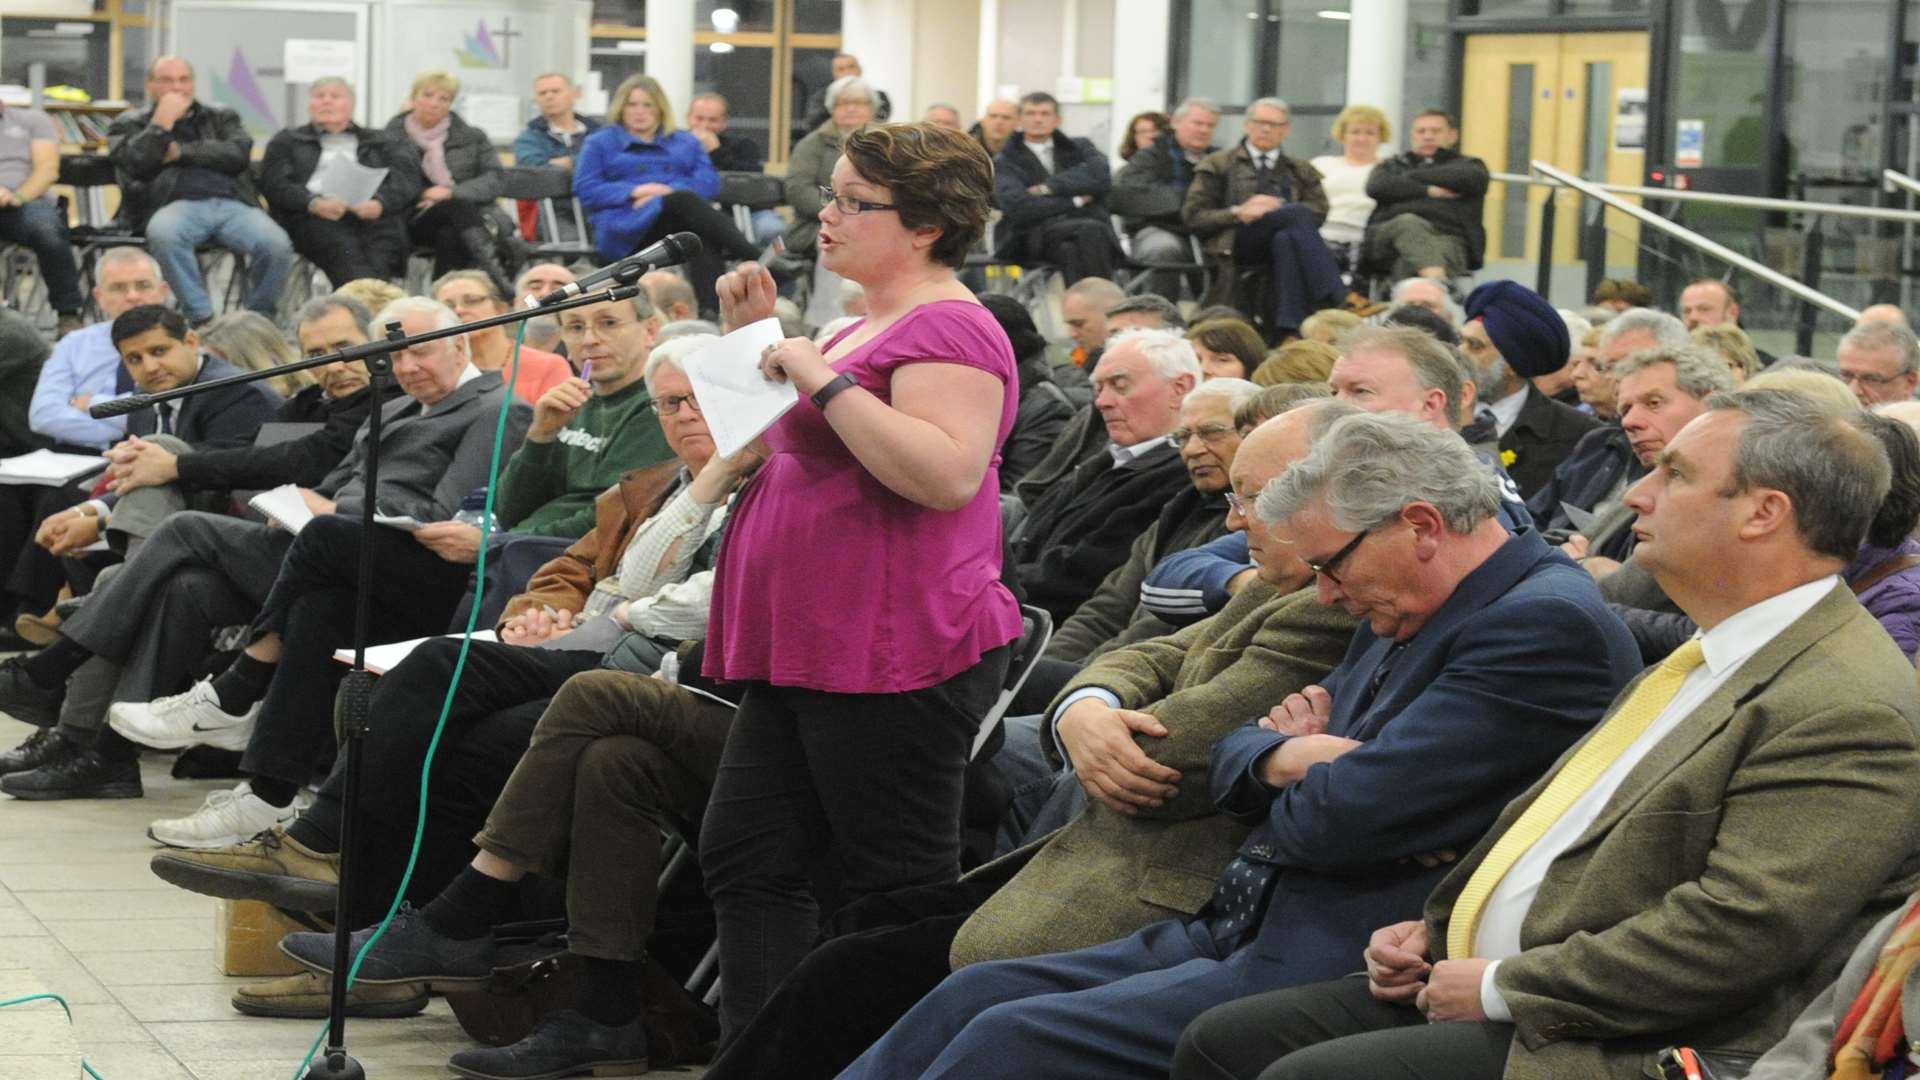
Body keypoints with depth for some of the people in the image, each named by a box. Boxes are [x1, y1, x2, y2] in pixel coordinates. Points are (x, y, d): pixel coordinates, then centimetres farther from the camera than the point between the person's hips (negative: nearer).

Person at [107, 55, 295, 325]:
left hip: (232, 203, 2)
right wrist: (163, 120, 4)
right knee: (163, 234, -40)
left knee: (277, 245, -30)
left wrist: (180, 153, 3)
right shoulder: (129, 124, 23)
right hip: (177, 204, -2)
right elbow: (137, 164, 2)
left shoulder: (222, 118, 27)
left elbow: (238, 154, 6)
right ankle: (202, 319, -33)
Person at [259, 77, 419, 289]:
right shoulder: (287, 141, 29)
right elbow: (273, 182, 11)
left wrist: (380, 203, -12)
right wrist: (314, 203, -11)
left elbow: (407, 178, 13)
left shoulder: (381, 142, 31)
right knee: (344, 250, -37)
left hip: (371, 215, 2)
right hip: (312, 217, -2)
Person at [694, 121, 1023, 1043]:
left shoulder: (949, 329, -12)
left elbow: (947, 473, -26)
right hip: (809, 652, 11)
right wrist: (756, 339, 16)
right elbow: (785, 451, 29)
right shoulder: (871, 326, 20)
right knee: (745, 860, 9)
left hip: (894, 652, -11)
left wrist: (823, 380, -22)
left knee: (899, 887, -4)